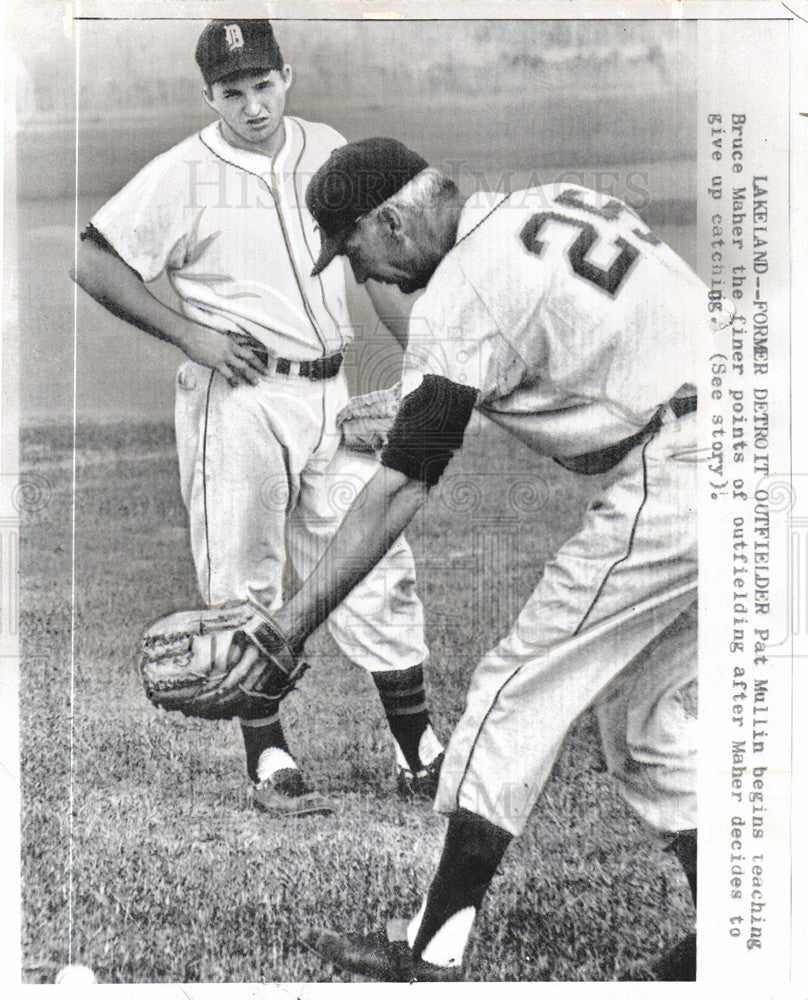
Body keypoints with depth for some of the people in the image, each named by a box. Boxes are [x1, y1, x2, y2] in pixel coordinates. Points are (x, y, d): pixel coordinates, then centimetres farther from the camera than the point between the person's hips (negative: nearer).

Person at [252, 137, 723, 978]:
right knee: (651, 709, 17)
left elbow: (398, 491, -12)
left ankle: (435, 953, 6)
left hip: (677, 481, -9)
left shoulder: (460, 295, -11)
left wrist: (292, 622, -8)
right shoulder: (560, 201, 14)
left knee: (517, 691, -1)